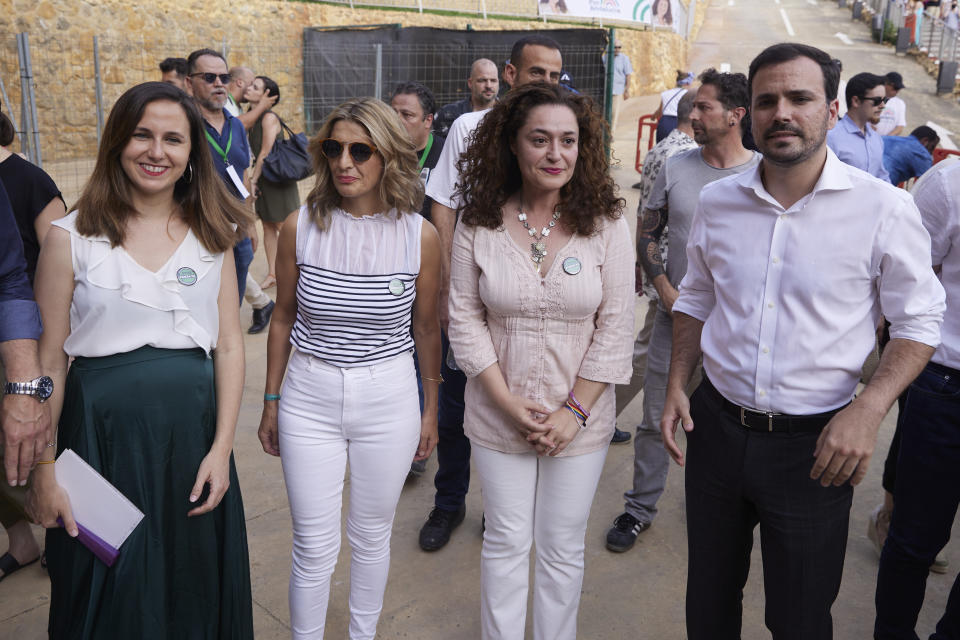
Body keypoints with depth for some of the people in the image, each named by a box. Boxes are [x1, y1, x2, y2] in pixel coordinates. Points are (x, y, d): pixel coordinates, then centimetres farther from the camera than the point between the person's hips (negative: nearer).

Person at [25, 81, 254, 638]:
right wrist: (43, 469, -5)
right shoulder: (73, 237, -5)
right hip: (102, 430, -2)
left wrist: (222, 447, -6)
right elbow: (49, 360, -3)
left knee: (197, 592, 16)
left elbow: (229, 344, 1)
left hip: (194, 427, 2)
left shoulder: (211, 235, 3)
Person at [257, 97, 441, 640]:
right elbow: (283, 318, 4)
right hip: (310, 398, 0)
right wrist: (271, 402, 9)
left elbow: (427, 328, 3)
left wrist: (432, 409, 9)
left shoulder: (420, 235, -8)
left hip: (389, 400, 0)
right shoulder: (301, 227, -6)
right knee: (315, 548, 8)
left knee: (372, 535, 17)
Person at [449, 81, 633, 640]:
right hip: (498, 417, 0)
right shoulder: (479, 224, -7)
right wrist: (510, 404, -11)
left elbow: (616, 328, -8)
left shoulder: (607, 224, -8)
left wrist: (574, 411, -12)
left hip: (580, 420, 0)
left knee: (563, 549, 15)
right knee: (506, 542, 16)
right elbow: (465, 320, -5)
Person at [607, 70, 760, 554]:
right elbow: (646, 233, 8)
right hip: (676, 316, 1)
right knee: (656, 420, 8)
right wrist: (666, 290, -5)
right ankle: (640, 508, 25)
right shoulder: (676, 168, 1)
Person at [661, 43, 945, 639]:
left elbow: (918, 321, -4)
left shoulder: (884, 206, -11)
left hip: (814, 445, -3)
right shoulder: (717, 200, 1)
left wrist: (868, 410, -19)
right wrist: (677, 385, 3)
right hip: (716, 426, 4)